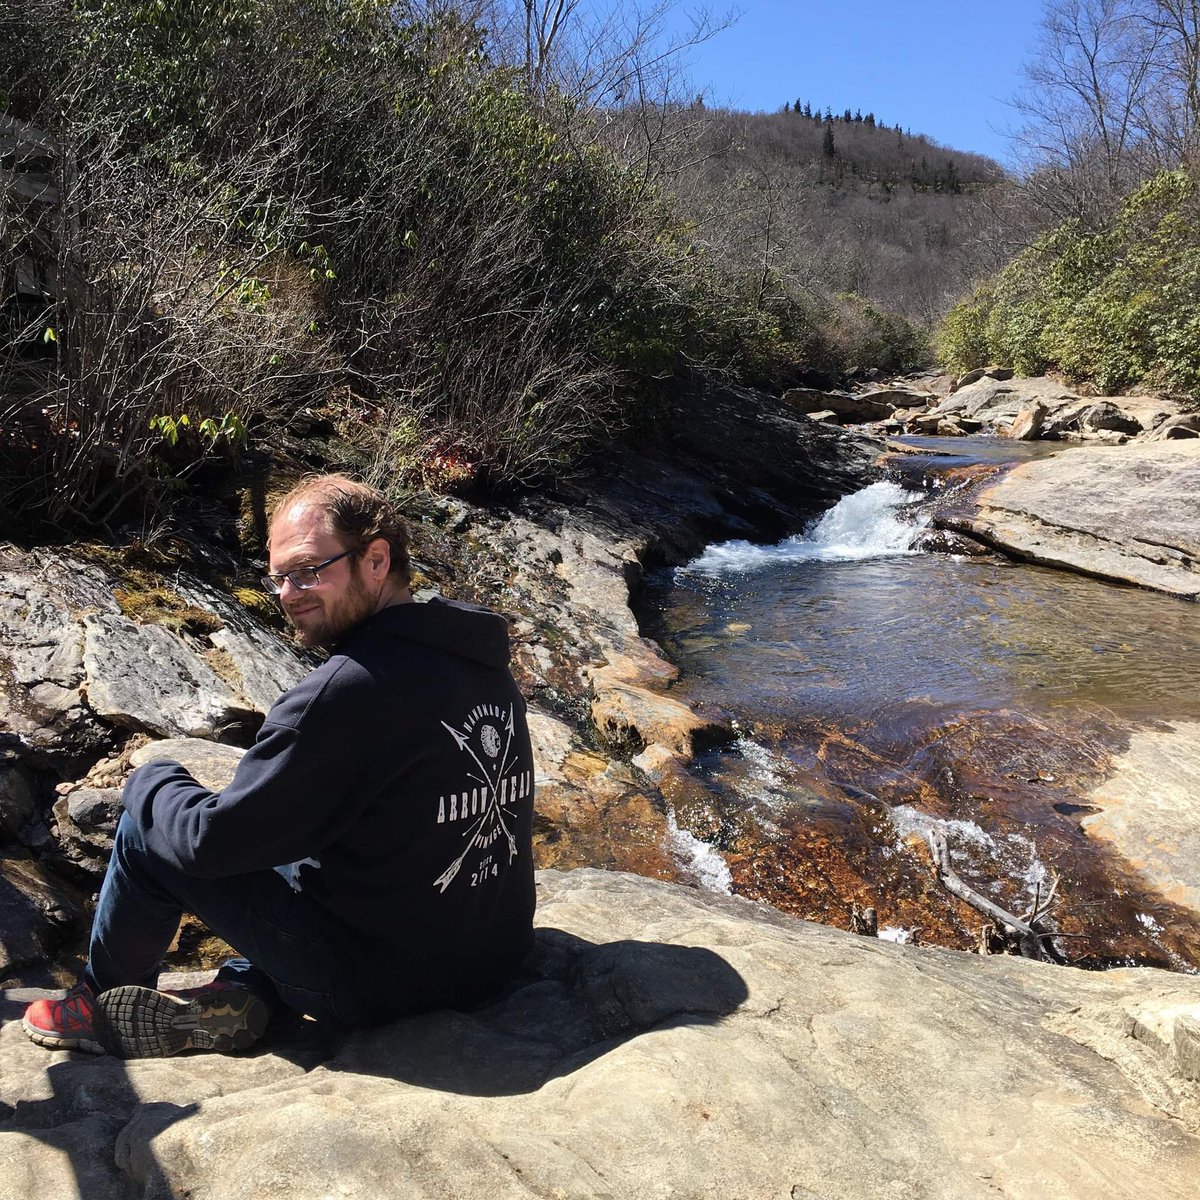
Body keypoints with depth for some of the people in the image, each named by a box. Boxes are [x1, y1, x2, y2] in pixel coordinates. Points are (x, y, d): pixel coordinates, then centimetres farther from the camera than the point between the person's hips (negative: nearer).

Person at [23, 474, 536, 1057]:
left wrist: (147, 783, 5)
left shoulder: (345, 690, -25)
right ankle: (242, 992, 14)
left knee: (148, 829, 5)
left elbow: (212, 840, -17)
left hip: (383, 978, -7)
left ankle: (103, 1002, 30)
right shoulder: (489, 663, 1)